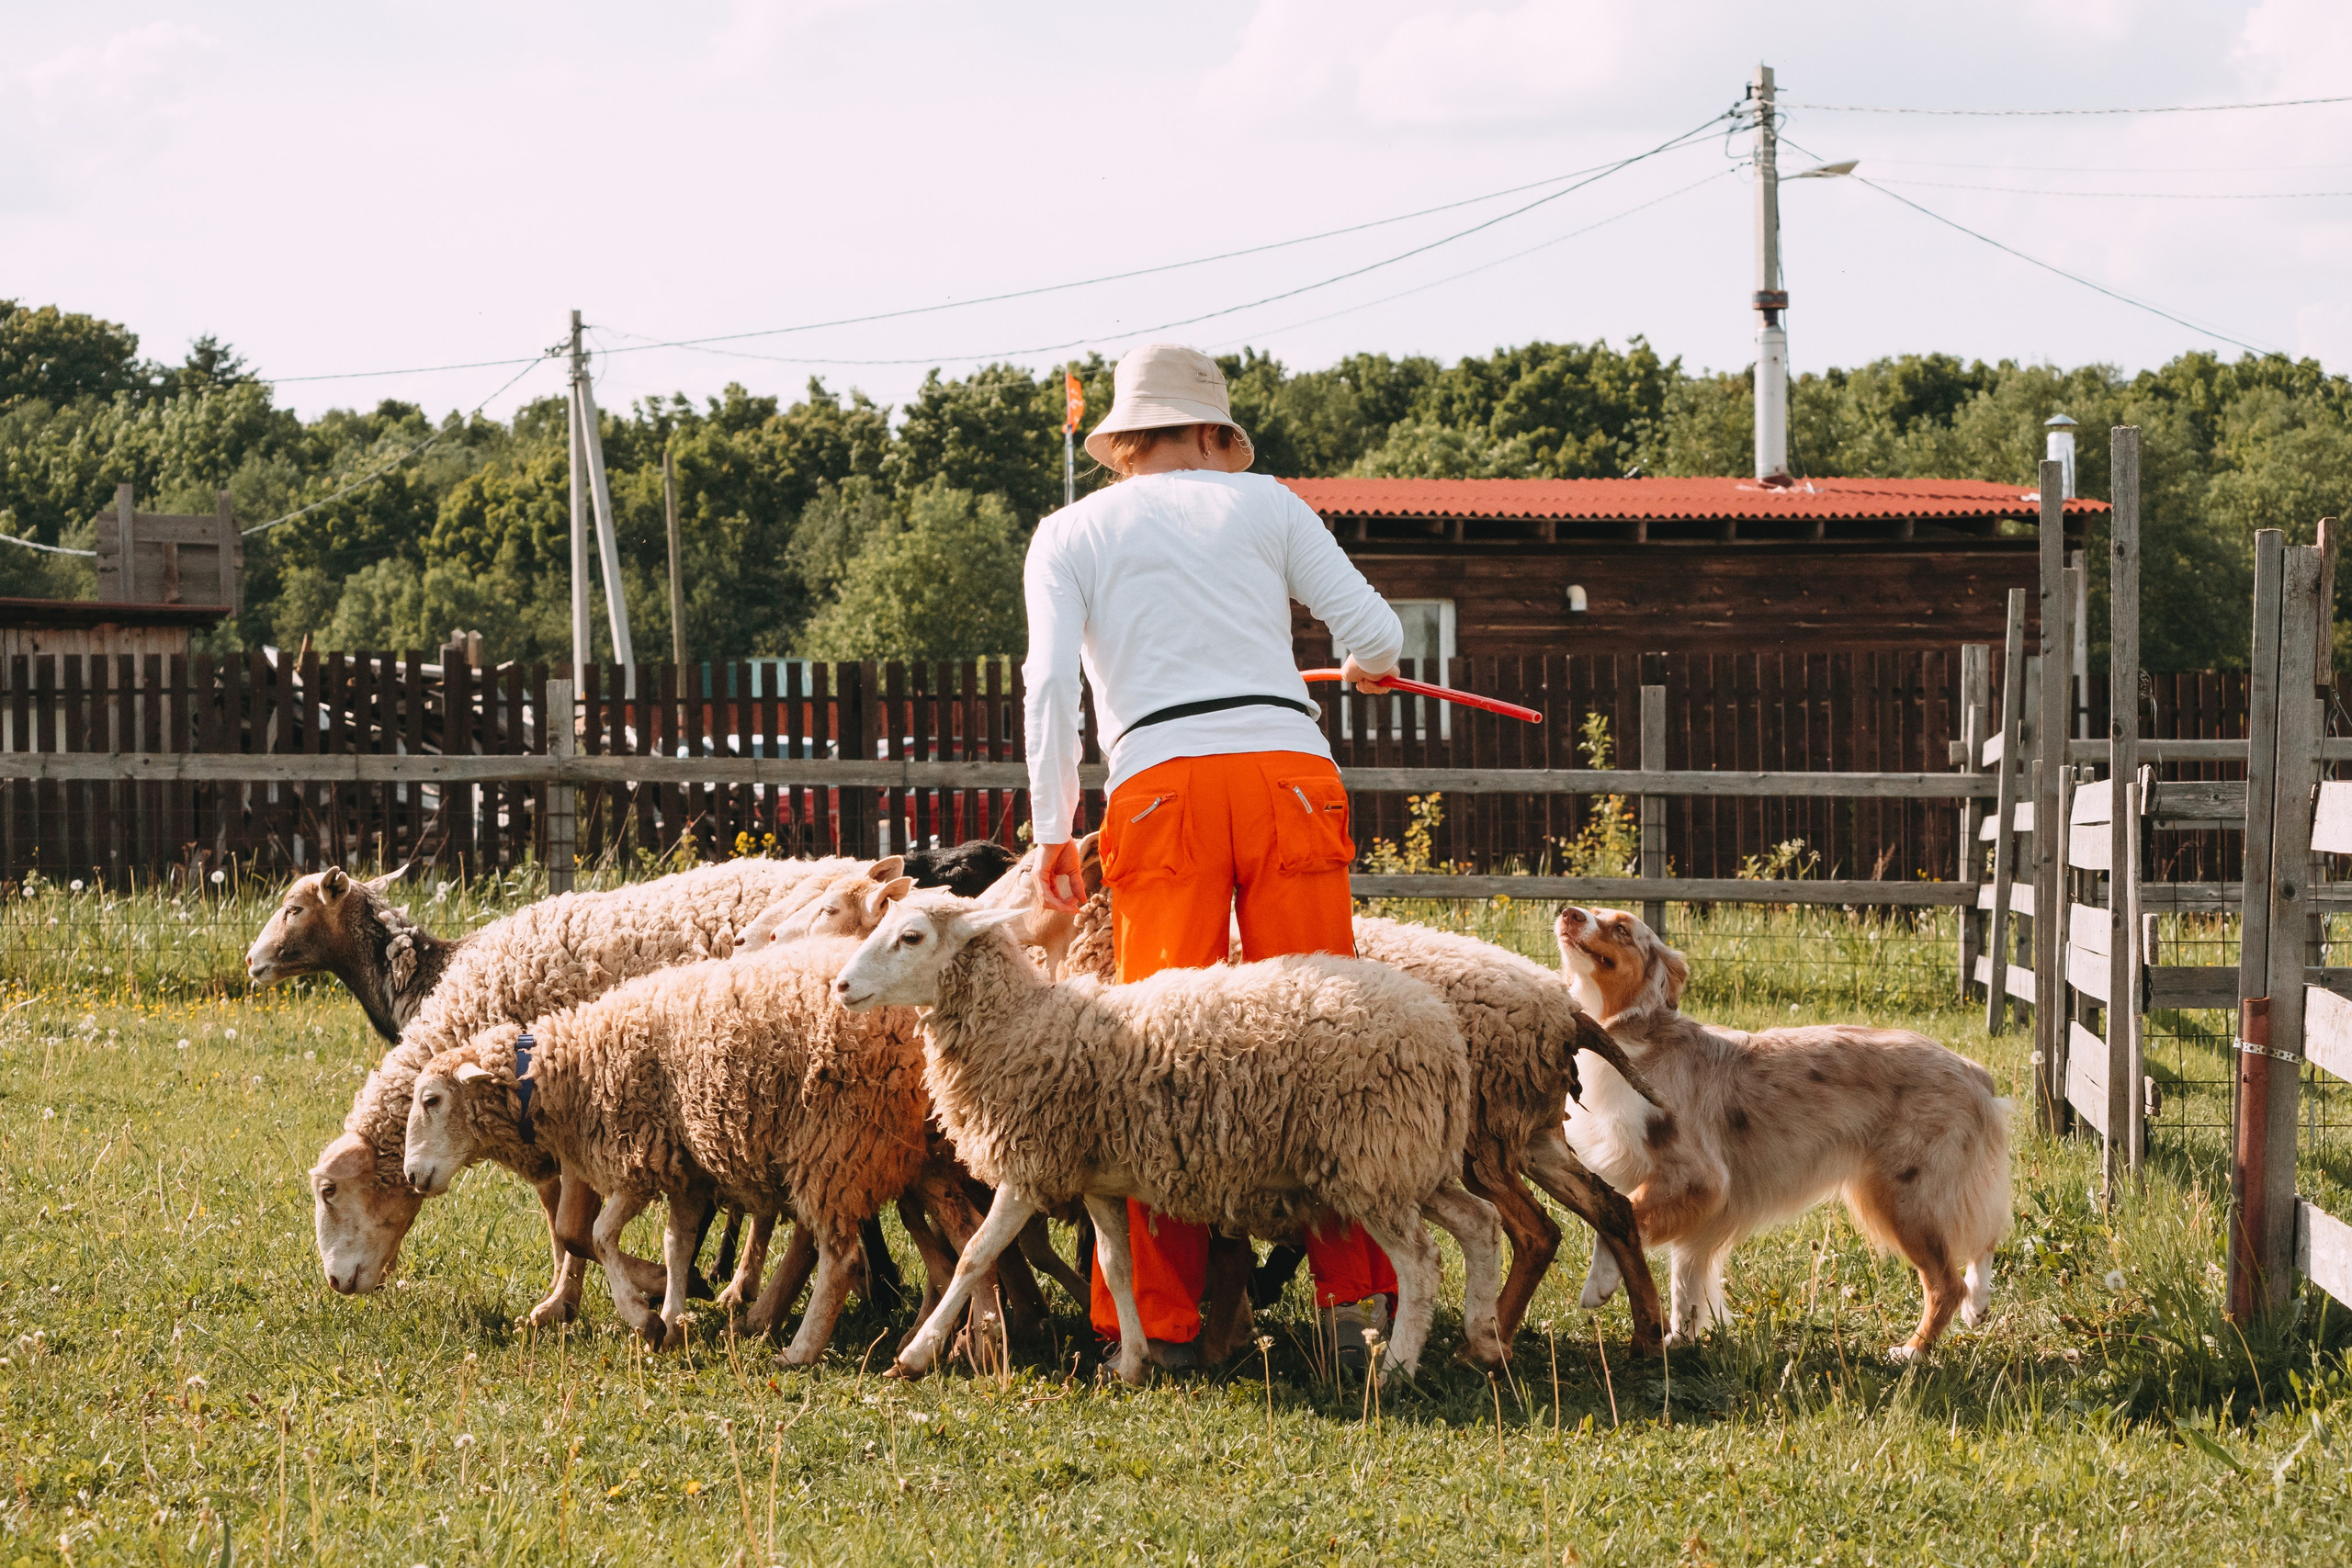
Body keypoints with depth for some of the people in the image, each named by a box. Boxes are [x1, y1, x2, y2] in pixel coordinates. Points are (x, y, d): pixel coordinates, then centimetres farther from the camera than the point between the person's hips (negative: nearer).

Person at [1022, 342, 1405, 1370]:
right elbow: (1374, 633, 14)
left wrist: (1054, 834, 7)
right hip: (1289, 770, 1)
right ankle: (1356, 1295, -2)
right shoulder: (1263, 503, 19)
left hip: (1161, 785, 0)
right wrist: (1369, 669, 37)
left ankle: (1163, 1320, -2)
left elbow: (1051, 686, 4)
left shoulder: (1068, 535, 17)